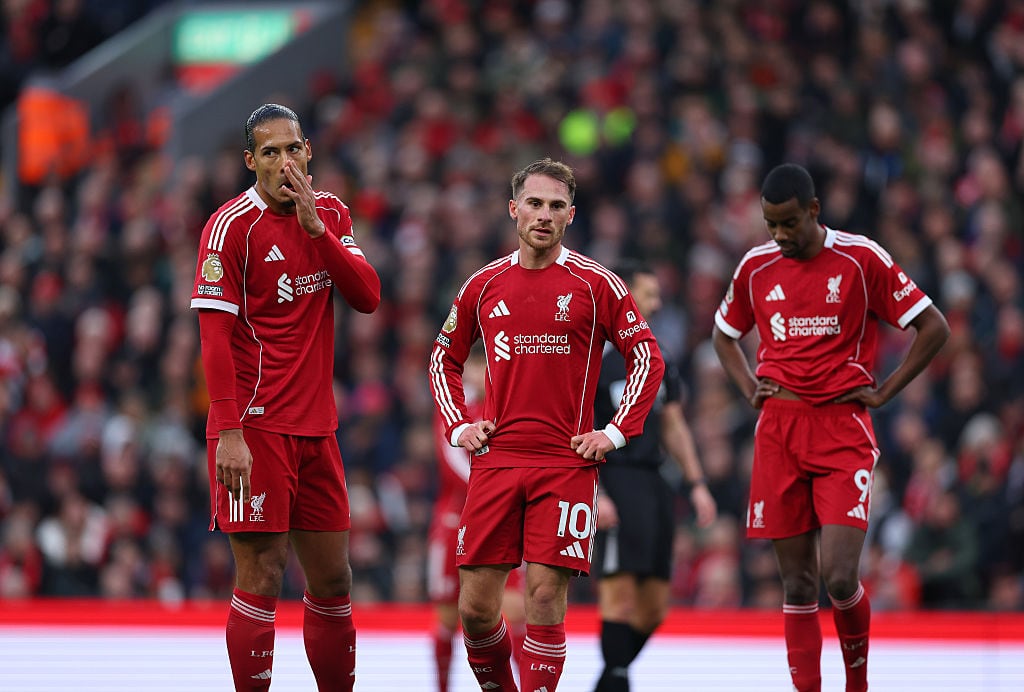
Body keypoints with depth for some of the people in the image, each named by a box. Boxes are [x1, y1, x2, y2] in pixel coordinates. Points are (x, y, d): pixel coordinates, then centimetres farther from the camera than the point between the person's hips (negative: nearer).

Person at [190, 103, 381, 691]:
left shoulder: (330, 214, 11)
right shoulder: (232, 225, -9)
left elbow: (368, 296, -1)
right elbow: (215, 334, -13)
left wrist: (315, 228, -13)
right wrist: (228, 434, -20)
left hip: (316, 427, 6)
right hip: (257, 428, -6)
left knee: (333, 580, 10)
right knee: (262, 580, -8)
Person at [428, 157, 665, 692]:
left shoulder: (596, 285, 0)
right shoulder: (484, 285, 10)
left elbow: (647, 357, 4)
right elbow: (444, 358, 22)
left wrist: (616, 432, -3)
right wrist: (458, 426, 9)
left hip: (567, 462, -3)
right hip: (495, 460, 3)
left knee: (546, 595, -9)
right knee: (475, 604, -1)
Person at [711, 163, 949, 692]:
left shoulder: (861, 259, -4)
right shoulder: (756, 267, 8)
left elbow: (933, 328, 1)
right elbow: (724, 335, 26)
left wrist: (882, 392, -3)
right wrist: (751, 389, 10)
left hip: (843, 431, -3)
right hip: (778, 433, 3)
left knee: (840, 576, -13)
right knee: (797, 583, 2)